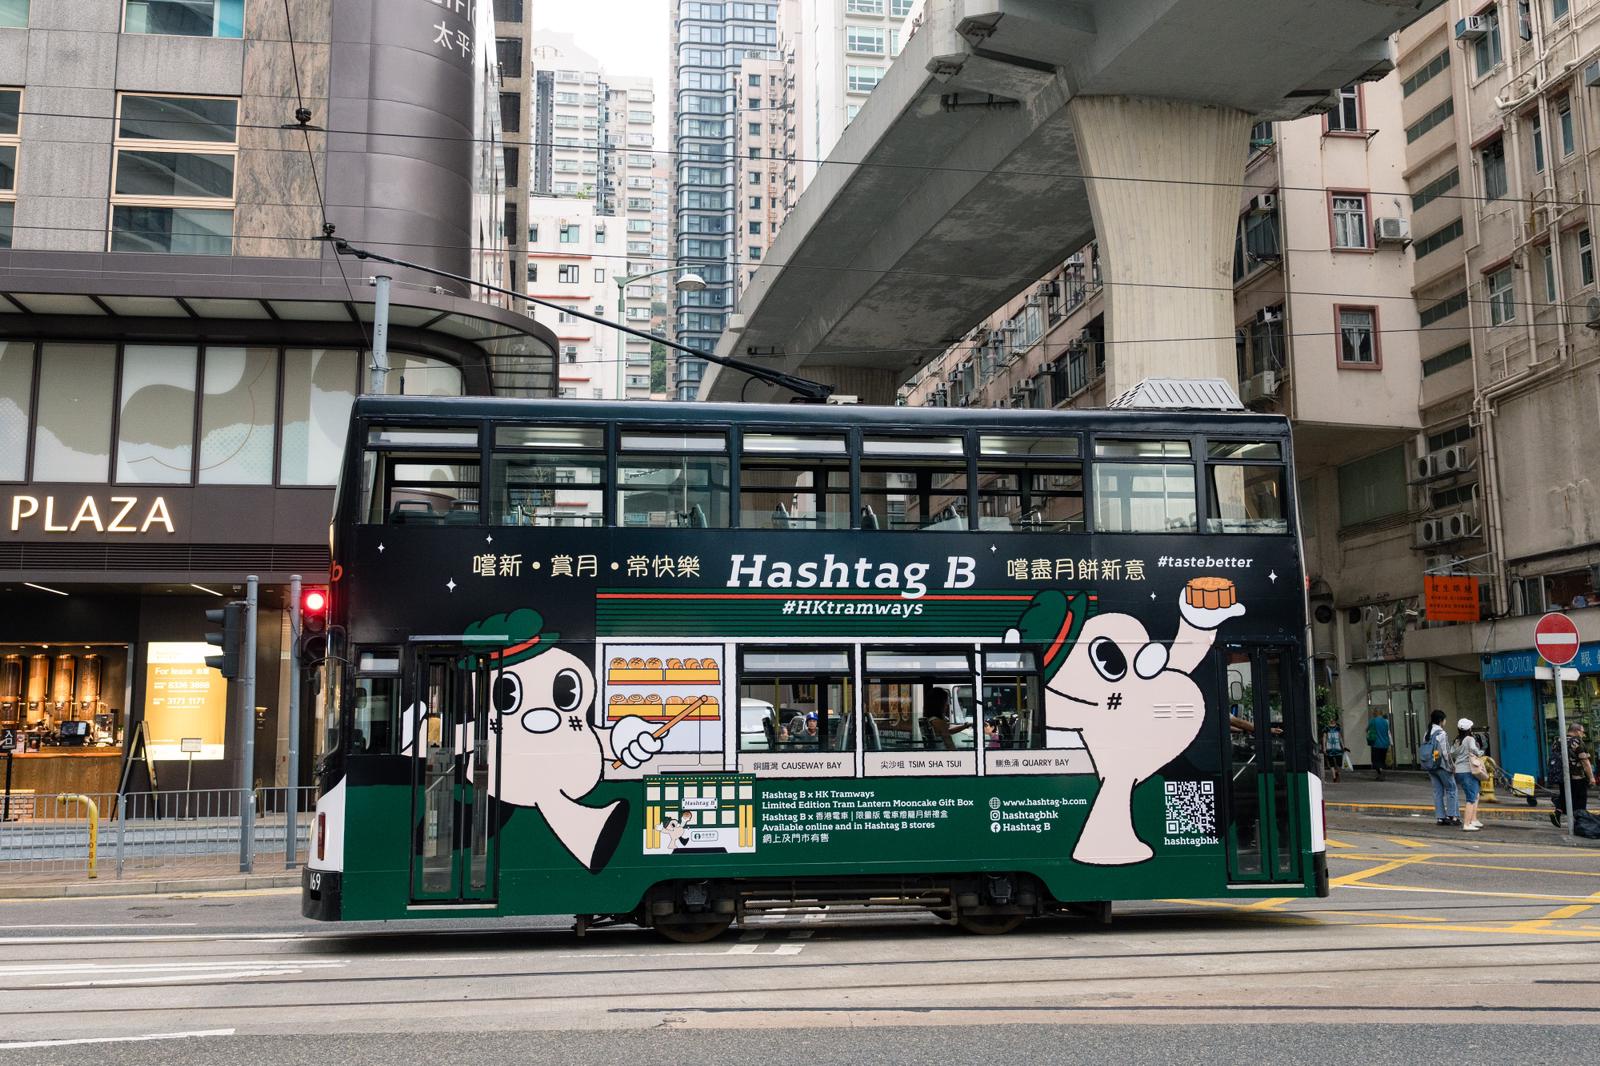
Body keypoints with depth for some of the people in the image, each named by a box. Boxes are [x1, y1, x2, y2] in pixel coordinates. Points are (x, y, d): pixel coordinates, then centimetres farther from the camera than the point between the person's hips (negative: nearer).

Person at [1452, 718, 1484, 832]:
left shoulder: (1457, 741, 14)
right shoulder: (1470, 739, -9)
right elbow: (1473, 749, -26)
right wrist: (1480, 753, -7)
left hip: (1458, 771, 8)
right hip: (1468, 771, -8)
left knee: (1475, 795, 22)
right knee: (1471, 799, -8)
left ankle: (1474, 820, 22)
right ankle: (1466, 825, -13)